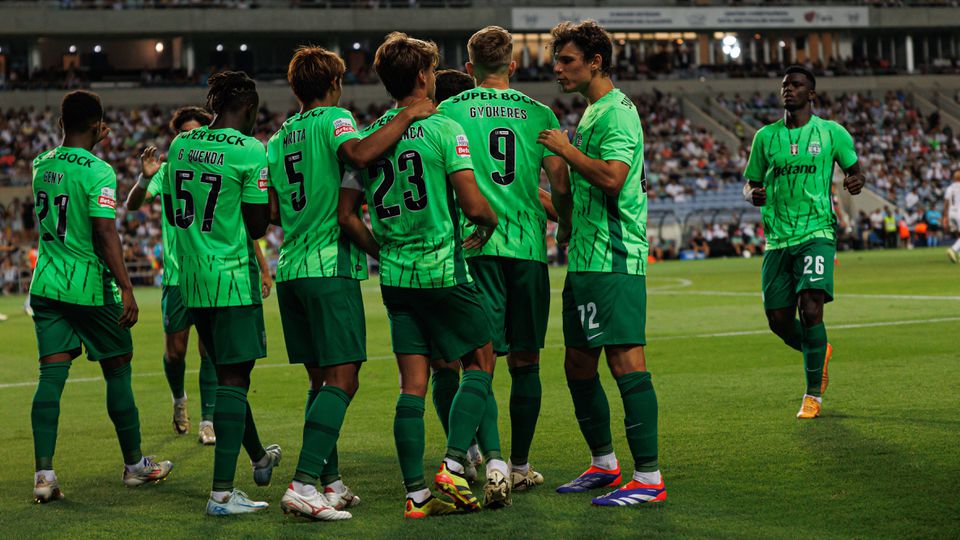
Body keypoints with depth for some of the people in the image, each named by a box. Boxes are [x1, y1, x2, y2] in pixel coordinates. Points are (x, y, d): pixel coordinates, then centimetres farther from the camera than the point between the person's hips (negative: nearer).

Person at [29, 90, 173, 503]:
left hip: (46, 284, 6)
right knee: (117, 373, 9)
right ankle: (134, 464, 20)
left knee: (51, 376, 1)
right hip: (90, 288, -5)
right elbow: (105, 232, -20)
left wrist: (90, 146, 40)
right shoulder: (99, 172, -14)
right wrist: (126, 288, -18)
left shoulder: (41, 166, 6)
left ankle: (44, 473, -9)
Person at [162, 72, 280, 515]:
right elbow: (257, 226, -10)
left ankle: (259, 458, 39)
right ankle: (222, 492, -7)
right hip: (233, 277, -7)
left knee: (228, 371, 20)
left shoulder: (180, 145, 8)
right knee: (233, 378, -4)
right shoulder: (250, 151, -12)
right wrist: (267, 202, 8)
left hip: (191, 278, 7)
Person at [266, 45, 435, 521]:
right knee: (342, 379, -8)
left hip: (290, 268, 7)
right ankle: (304, 484, -19)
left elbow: (271, 210, 15)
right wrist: (407, 116, -18)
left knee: (321, 380, 13)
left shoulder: (279, 138, 16)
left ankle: (330, 482, 15)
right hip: (330, 267, -7)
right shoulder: (333, 120, -3)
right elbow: (358, 154, -26)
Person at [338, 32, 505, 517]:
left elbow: (346, 215, 5)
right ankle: (453, 468, -3)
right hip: (444, 270, -5)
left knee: (412, 382, 6)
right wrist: (488, 225, 7)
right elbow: (474, 205, -15)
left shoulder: (369, 136, 6)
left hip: (396, 276, 5)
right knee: (479, 362, 10)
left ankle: (417, 494, 5)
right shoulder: (444, 130, -9)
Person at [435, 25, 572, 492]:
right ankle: (521, 465, 18)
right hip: (528, 246, 2)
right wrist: (566, 227, 21)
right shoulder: (538, 113, 6)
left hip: (475, 246, -1)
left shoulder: (448, 112, 2)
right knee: (524, 361, 10)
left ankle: (492, 458, -21)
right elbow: (560, 183, 3)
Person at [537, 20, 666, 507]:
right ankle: (604, 464, 26)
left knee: (626, 362, -11)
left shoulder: (617, 111, -11)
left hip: (614, 261, -10)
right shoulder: (592, 112, 21)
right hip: (585, 260, 10)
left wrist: (565, 149, -14)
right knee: (578, 365, 14)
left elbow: (611, 178, -24)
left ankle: (649, 479, -10)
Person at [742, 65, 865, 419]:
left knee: (810, 309, -19)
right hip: (778, 240, 3)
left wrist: (856, 182, -10)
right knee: (779, 320, 2)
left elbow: (854, 169, 14)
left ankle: (813, 395, -6)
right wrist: (753, 195, -8)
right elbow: (750, 184, 16)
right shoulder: (765, 136, 10)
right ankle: (819, 351, 36)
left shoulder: (831, 132, 4)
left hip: (816, 234, -3)